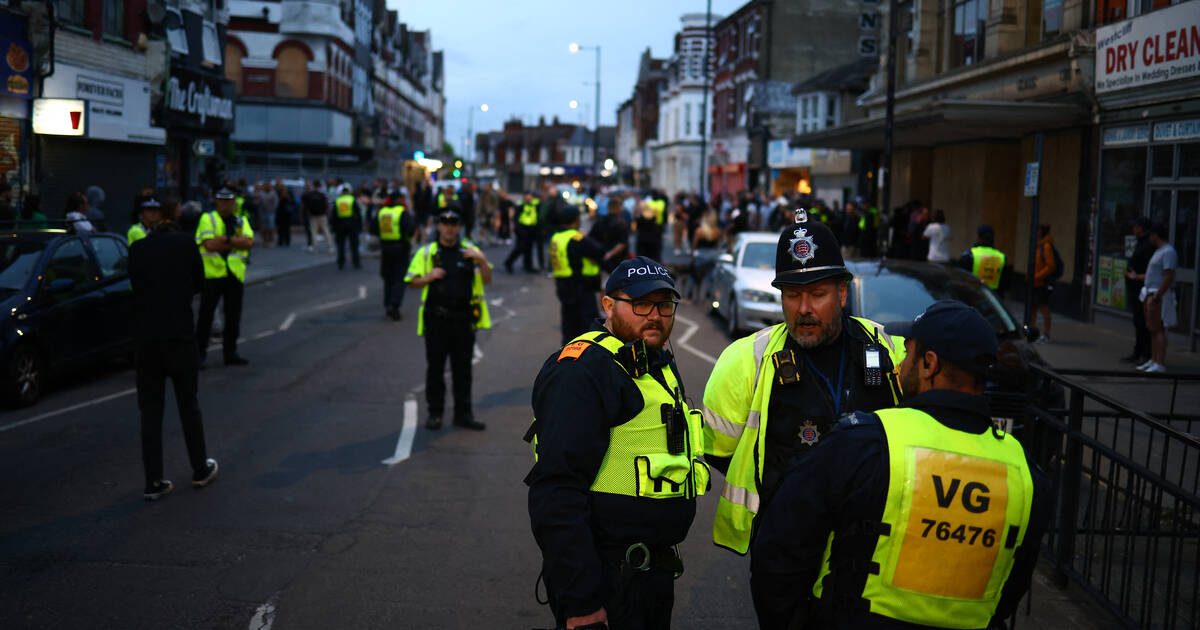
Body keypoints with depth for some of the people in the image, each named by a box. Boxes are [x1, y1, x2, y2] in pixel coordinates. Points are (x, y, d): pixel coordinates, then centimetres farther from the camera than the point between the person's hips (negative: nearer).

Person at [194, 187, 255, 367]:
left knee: (233, 316, 8)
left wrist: (225, 239, -13)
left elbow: (249, 241, -4)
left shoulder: (241, 221, 14)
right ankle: (199, 354, 4)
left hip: (235, 274, 4)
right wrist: (236, 243, -9)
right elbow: (209, 244, -12)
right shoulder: (207, 219, 3)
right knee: (206, 315, -2)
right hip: (212, 273, -4)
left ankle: (230, 353, 18)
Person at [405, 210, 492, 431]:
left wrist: (482, 260, -11)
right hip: (436, 320, -1)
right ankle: (435, 413, 15)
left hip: (464, 319, 1)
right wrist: (430, 277, -13)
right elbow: (412, 282, 5)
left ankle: (463, 413, 16)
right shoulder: (426, 252, 6)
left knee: (463, 368, 7)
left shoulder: (470, 251, 10)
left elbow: (487, 280, 5)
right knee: (435, 367, 4)